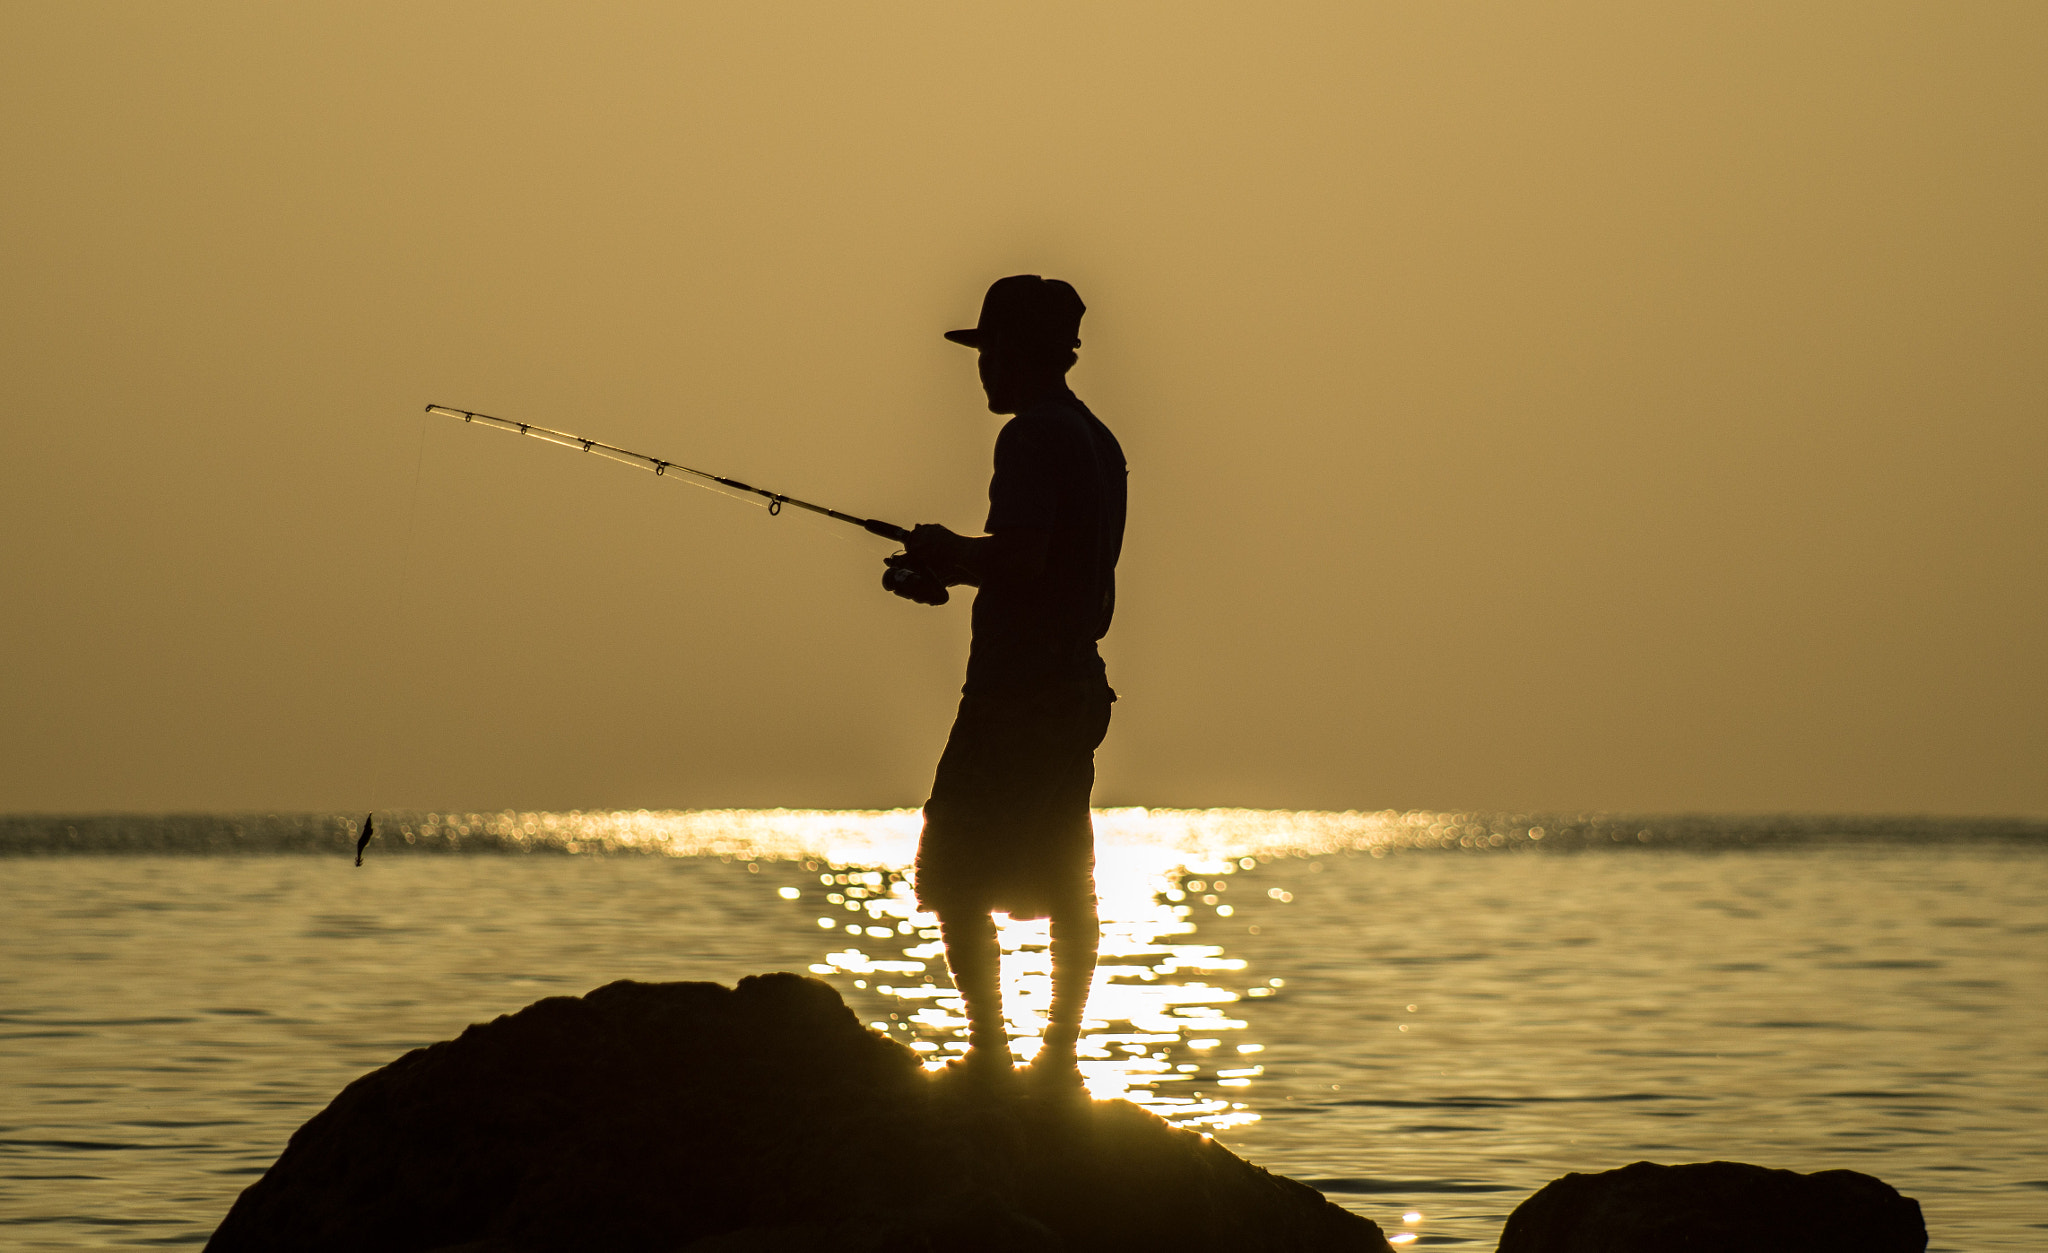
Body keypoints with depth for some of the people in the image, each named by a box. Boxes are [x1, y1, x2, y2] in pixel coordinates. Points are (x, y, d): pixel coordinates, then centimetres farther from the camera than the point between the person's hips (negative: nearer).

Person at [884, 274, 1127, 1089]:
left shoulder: (1033, 437, -13)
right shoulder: (1099, 442, 16)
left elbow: (1022, 557, -24)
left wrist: (948, 555, -7)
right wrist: (957, 565, 19)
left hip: (1013, 688, -9)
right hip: (1075, 683, 9)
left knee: (956, 879, -5)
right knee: (1065, 884, 10)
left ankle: (989, 1051, -9)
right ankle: (1060, 1054, 11)